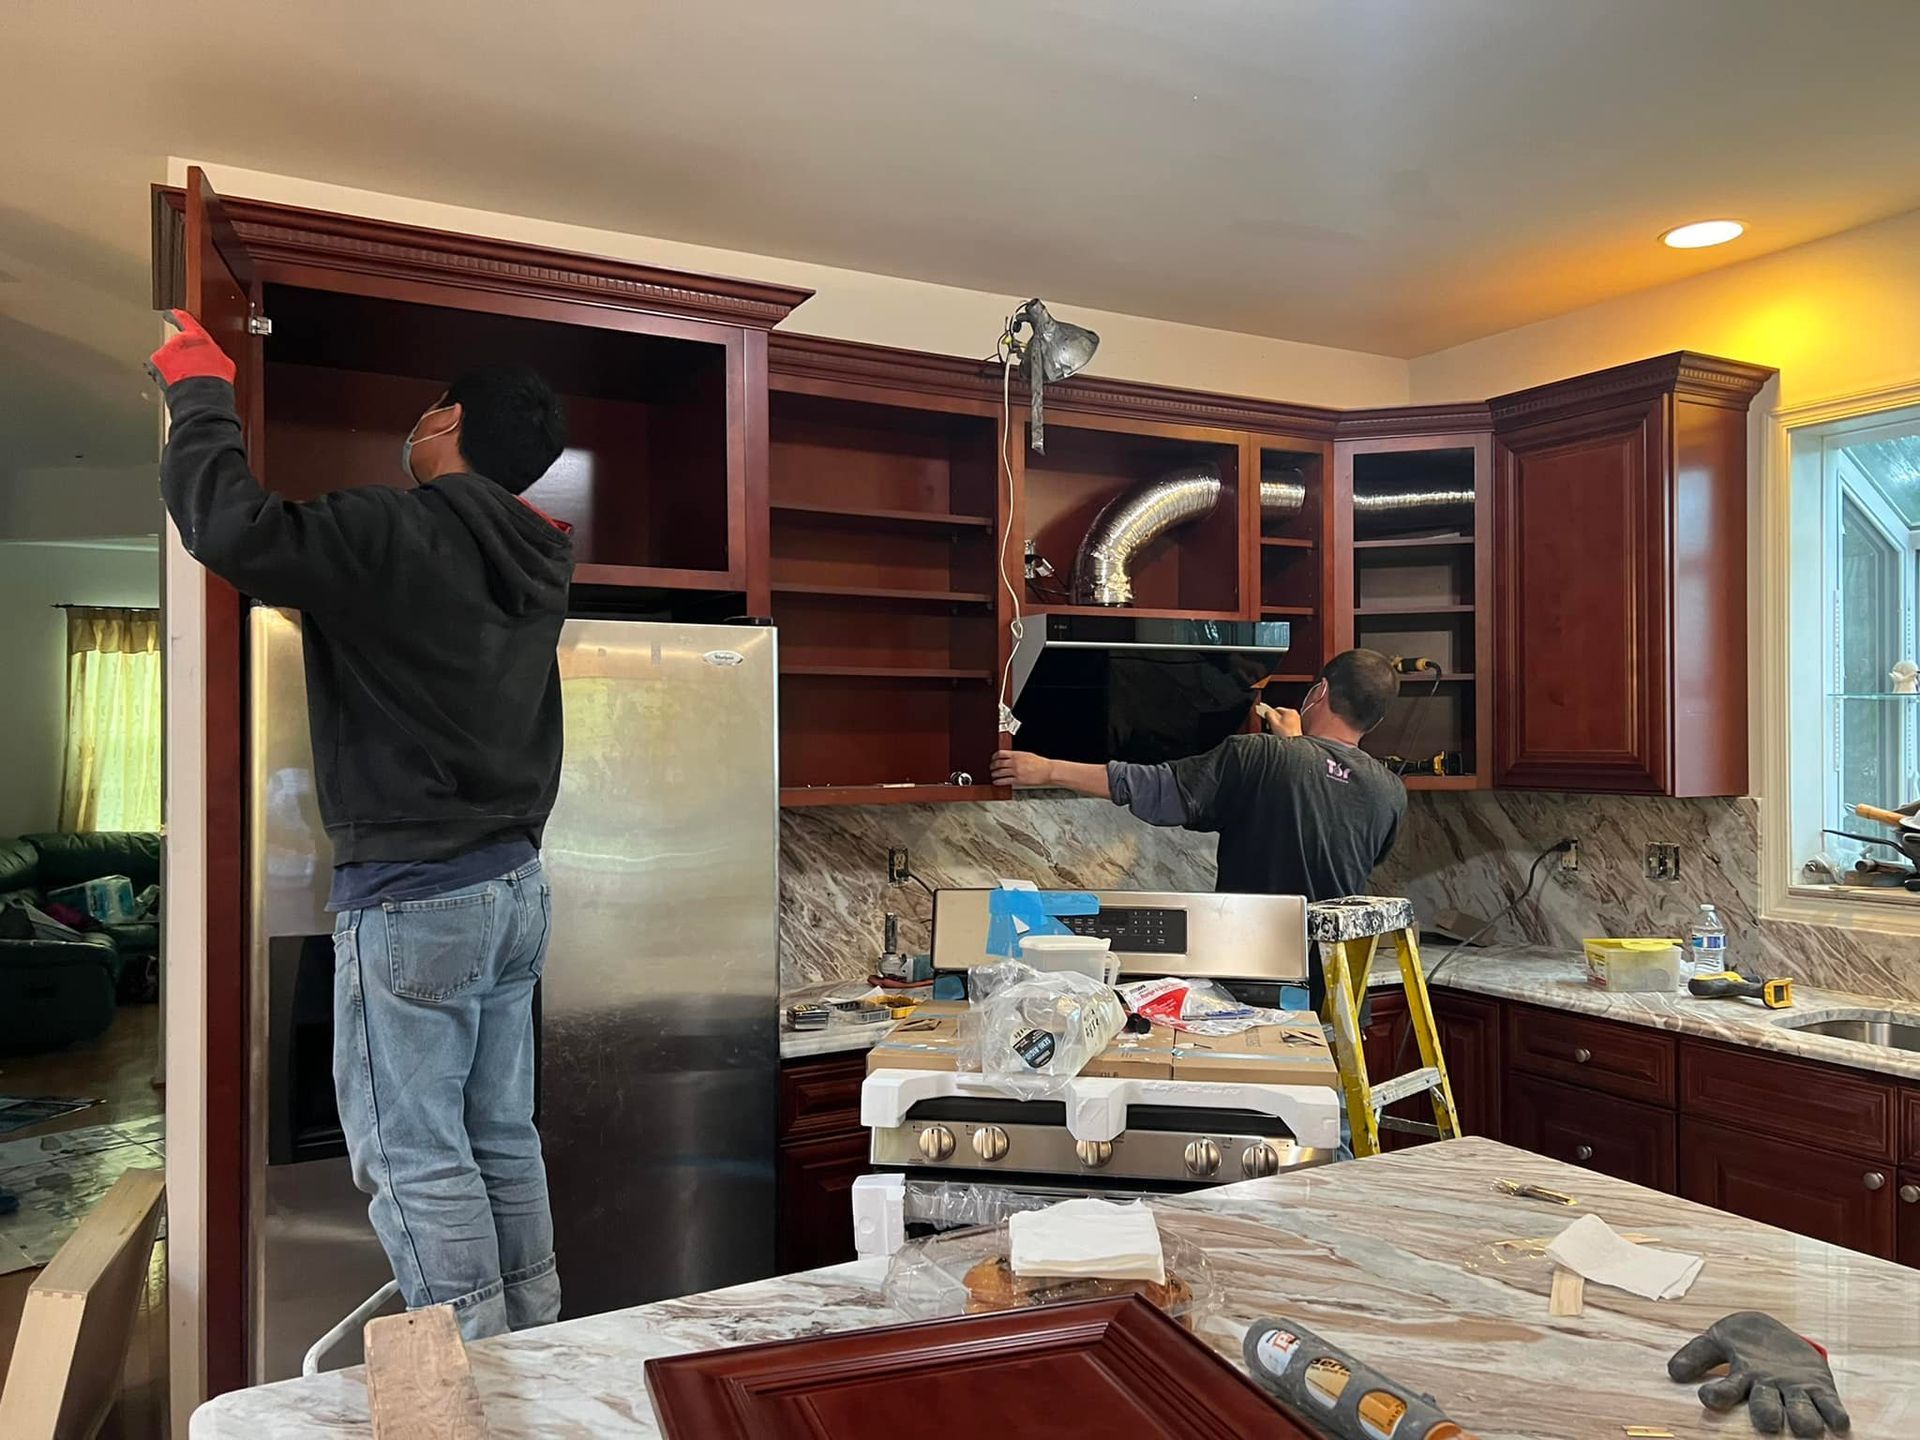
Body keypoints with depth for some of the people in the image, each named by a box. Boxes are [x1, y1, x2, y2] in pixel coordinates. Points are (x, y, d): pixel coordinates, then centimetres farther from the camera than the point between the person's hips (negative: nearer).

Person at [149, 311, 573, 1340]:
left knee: (411, 1157, 1)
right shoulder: (532, 560, 10)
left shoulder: (398, 532, -14)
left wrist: (201, 392, -8)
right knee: (501, 1140, 15)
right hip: (513, 885, 8)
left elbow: (233, 530, -25)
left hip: (412, 897, -8)